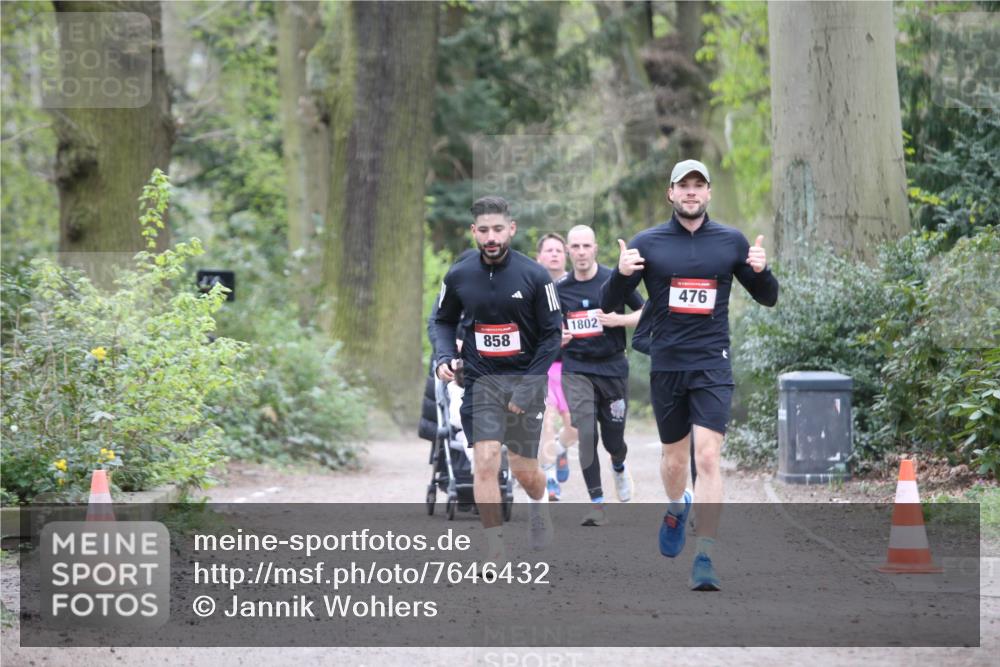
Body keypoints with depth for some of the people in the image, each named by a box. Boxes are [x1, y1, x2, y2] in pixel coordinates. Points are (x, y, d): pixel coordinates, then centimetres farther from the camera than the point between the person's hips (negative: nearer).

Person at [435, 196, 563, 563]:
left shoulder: (535, 276, -8)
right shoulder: (459, 276, -2)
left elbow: (552, 335, -3)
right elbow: (444, 321, 15)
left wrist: (528, 389, -10)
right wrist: (444, 357, -5)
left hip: (525, 378, -1)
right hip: (480, 380, 1)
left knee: (524, 471, 7)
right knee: (486, 461, -15)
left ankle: (539, 504, 45)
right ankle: (495, 556, -10)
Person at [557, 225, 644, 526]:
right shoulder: (559, 288, 2)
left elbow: (647, 312, 3)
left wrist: (619, 320, -14)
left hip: (612, 367, 0)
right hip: (577, 369, 1)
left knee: (613, 439, 7)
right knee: (586, 434, -15)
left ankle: (619, 467, 45)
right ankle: (596, 504, -9)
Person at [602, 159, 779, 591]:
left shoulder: (731, 242, 4)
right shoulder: (648, 243, 2)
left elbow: (768, 298, 12)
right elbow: (608, 304, 3)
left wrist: (761, 271, -10)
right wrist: (621, 273, -18)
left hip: (712, 365, -1)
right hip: (666, 366, 1)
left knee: (708, 458, -14)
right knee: (674, 459, 13)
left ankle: (704, 559, -13)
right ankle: (677, 508, 48)